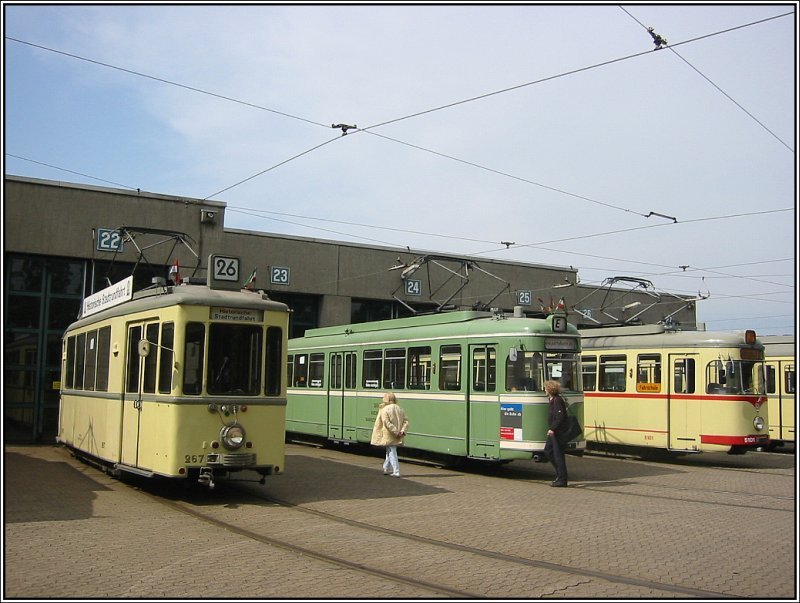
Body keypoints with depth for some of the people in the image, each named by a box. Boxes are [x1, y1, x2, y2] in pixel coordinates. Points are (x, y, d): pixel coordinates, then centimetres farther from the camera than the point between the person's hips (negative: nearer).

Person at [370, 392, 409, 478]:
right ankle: (387, 469, 31)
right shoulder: (400, 409, 8)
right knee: (390, 452, 21)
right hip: (396, 438, 6)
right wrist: (402, 431, -6)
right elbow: (406, 421, 3)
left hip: (388, 436, -6)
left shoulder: (384, 410, -11)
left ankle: (396, 472, -2)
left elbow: (387, 423, -19)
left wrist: (396, 432, -17)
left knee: (392, 453, 0)